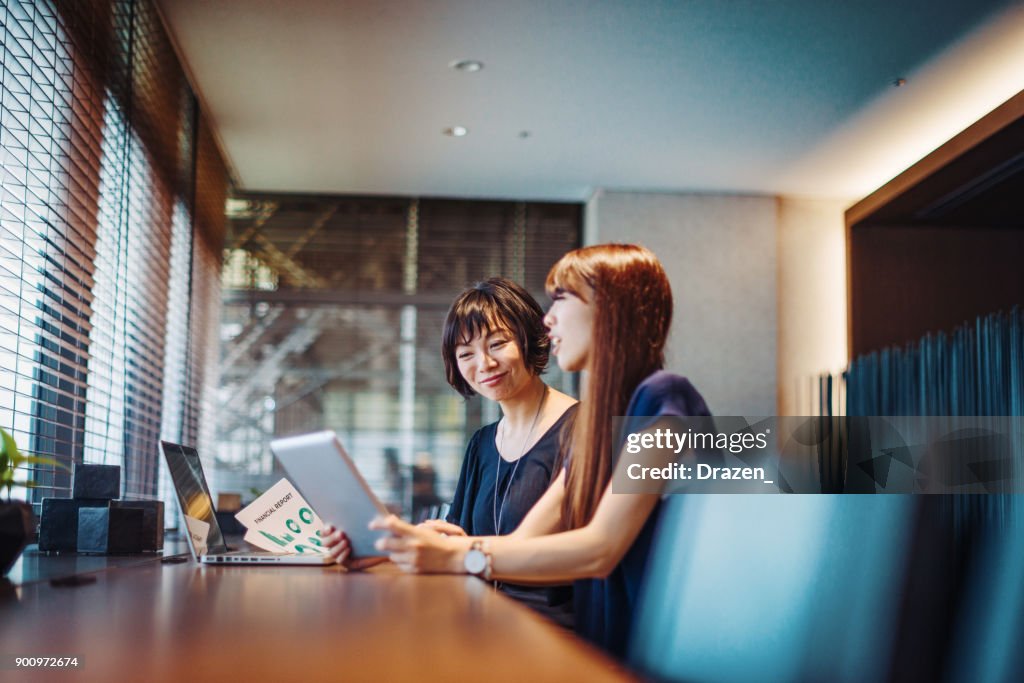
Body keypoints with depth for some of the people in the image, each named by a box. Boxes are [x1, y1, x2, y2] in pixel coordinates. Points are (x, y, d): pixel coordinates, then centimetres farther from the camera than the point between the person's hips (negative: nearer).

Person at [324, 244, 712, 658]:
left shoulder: (661, 399, -12)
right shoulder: (595, 424, 15)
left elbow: (599, 550, -19)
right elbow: (521, 543, 9)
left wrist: (455, 556, -22)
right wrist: (401, 544, -1)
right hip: (610, 650, 7)